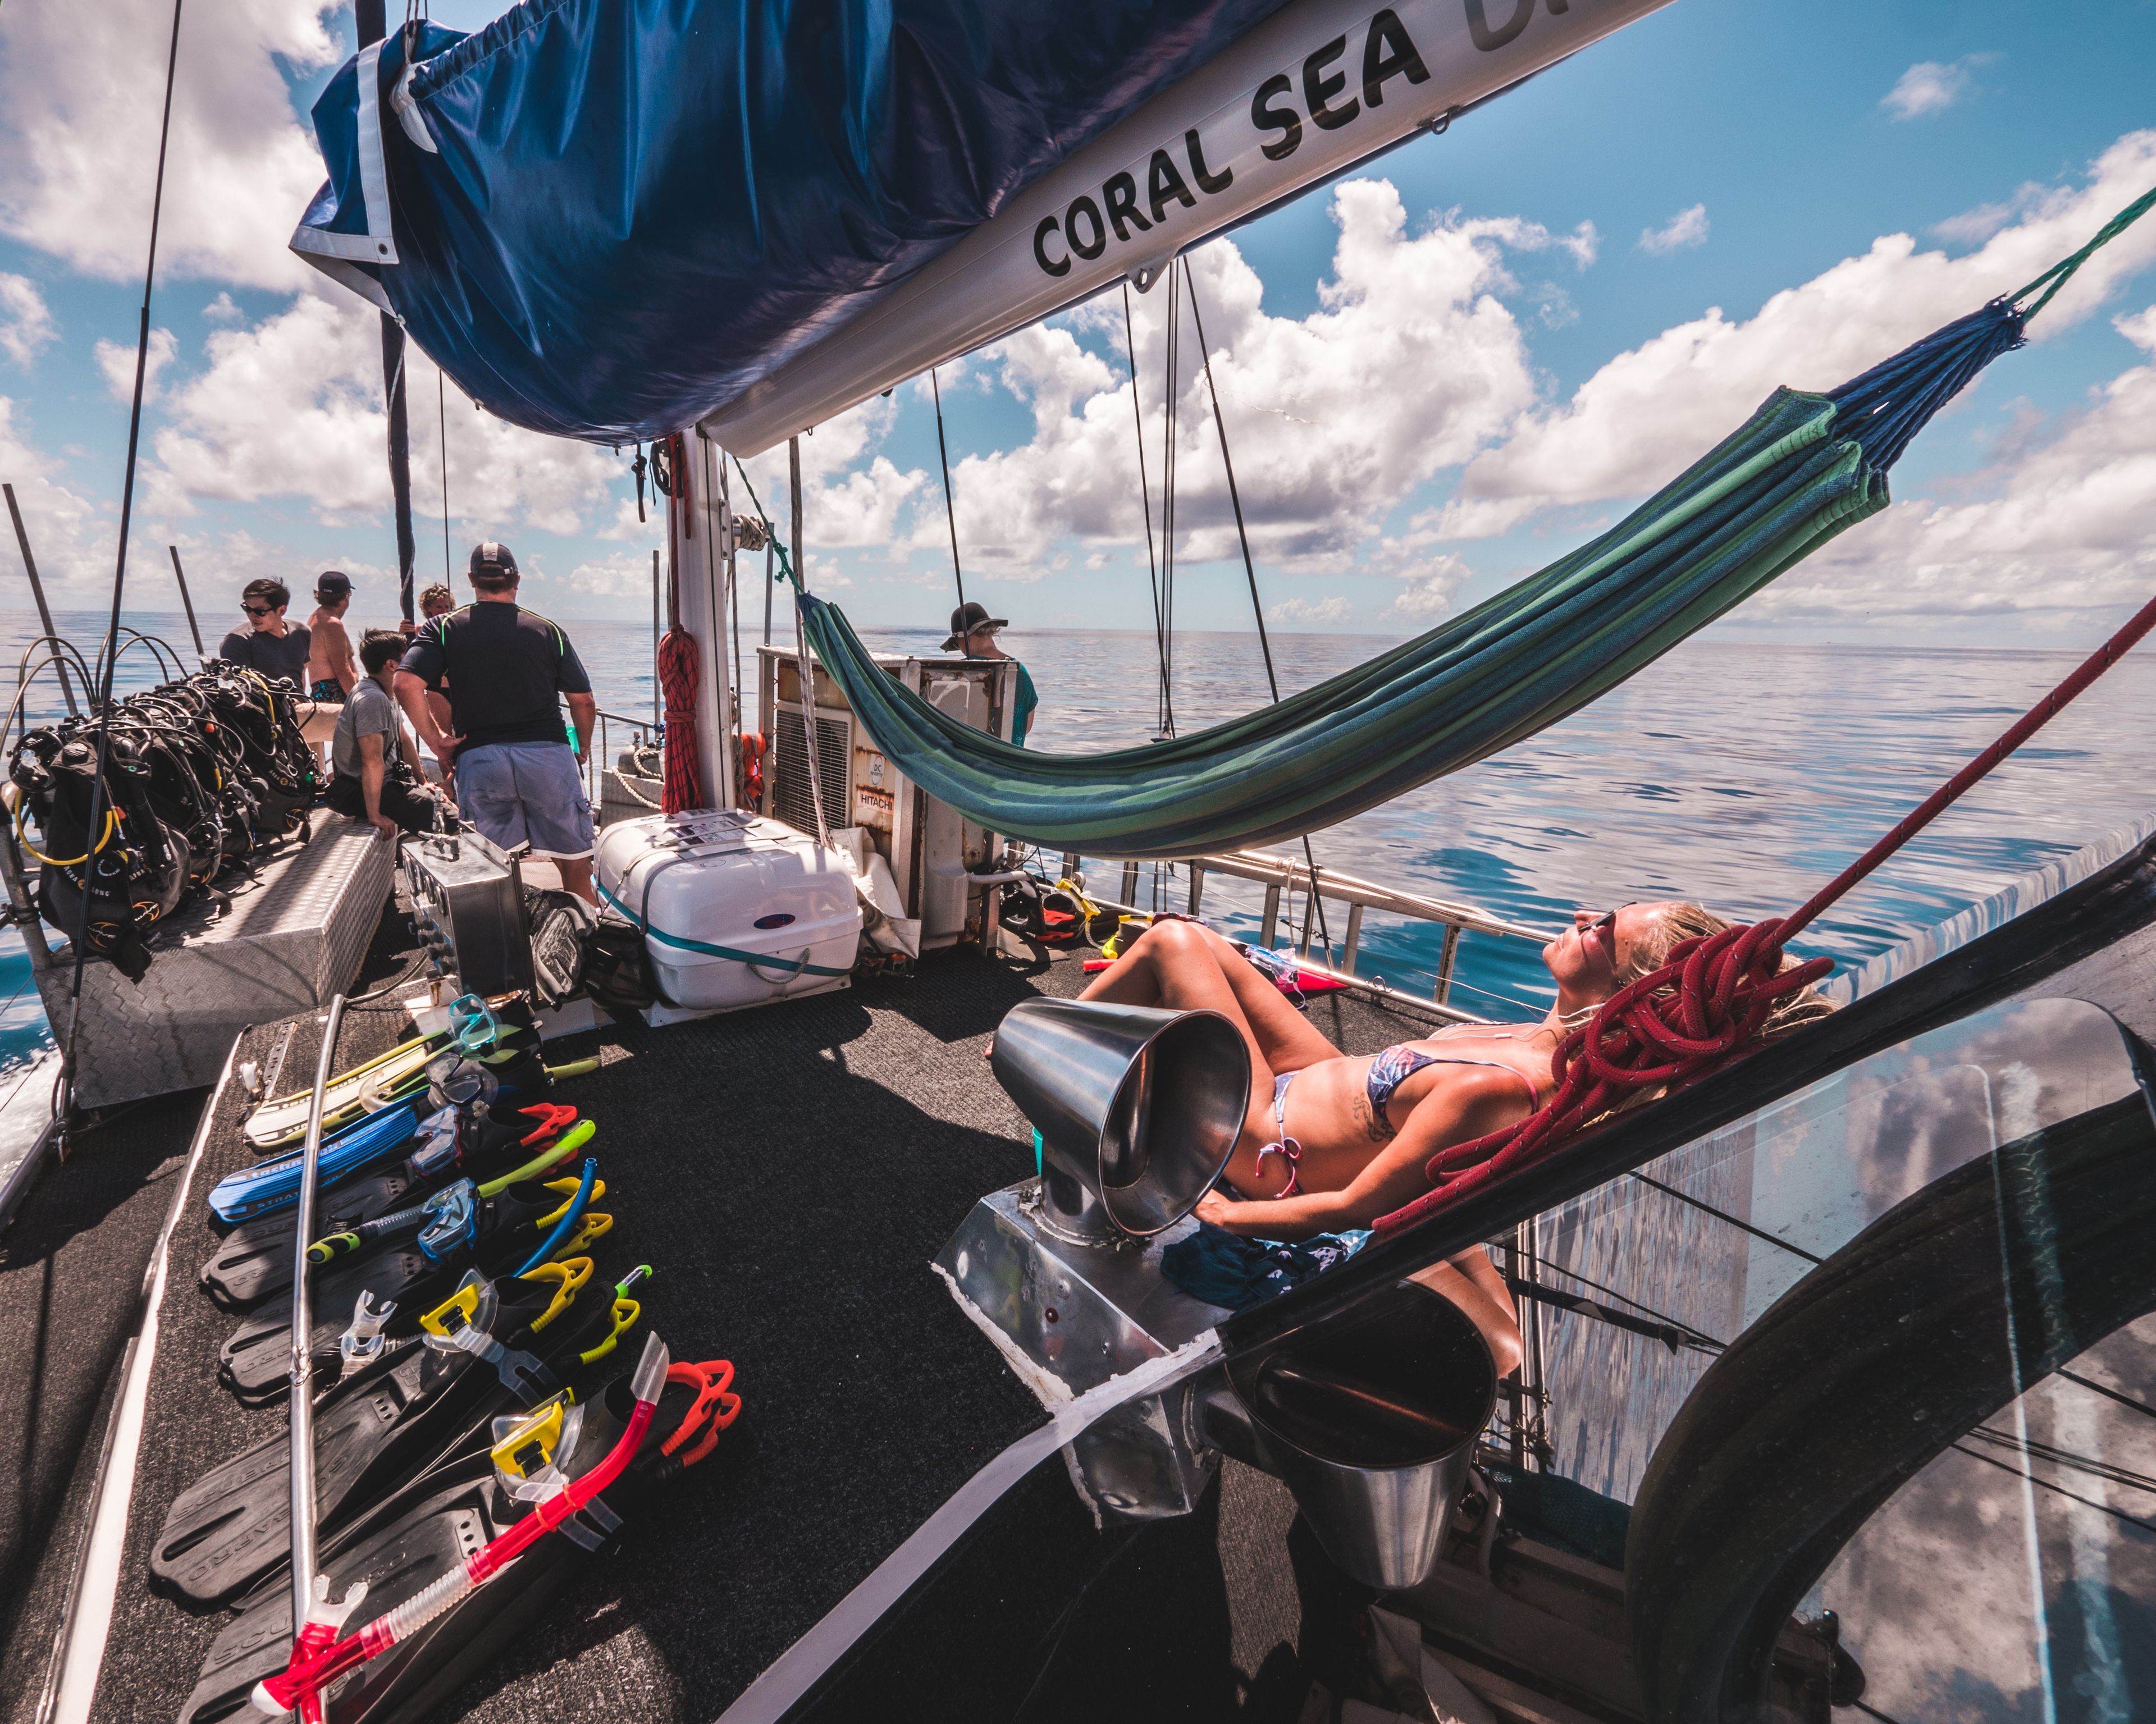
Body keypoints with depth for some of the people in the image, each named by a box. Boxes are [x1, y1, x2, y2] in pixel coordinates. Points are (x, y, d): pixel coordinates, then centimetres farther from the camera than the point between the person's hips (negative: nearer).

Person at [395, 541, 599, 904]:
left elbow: (406, 685, -8)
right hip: (548, 756, -1)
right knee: (574, 861, 7)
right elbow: (584, 701, 6)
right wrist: (583, 749, 21)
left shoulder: (445, 627, 7)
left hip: (478, 760, 1)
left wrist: (437, 742, 1)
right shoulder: (549, 630, 7)